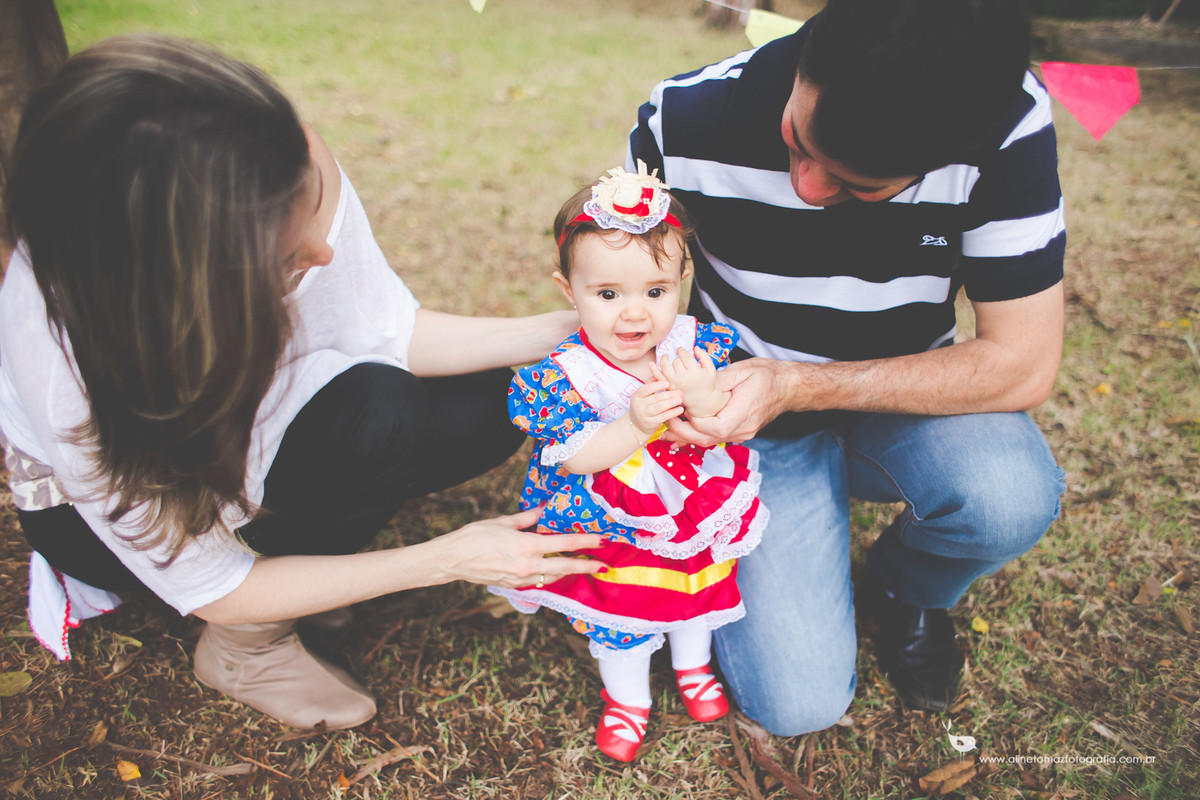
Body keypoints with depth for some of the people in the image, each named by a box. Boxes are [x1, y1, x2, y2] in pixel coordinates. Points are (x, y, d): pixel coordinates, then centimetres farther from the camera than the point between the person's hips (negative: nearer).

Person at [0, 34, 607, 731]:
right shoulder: (66, 362, -40)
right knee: (381, 415, -32)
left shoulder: (295, 173, -31)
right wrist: (448, 560, -29)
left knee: (490, 409, -8)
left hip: (254, 412, 5)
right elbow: (214, 592, -26)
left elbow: (385, 332, -13)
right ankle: (246, 647, -6)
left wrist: (562, 332, -21)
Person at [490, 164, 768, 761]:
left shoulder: (696, 347, -19)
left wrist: (706, 404, -42)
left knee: (701, 594, 27)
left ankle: (693, 663, 59)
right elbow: (574, 457, -26)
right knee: (619, 620, 17)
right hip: (614, 532, -3)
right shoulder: (564, 374, -24)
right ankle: (626, 696, 47)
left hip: (698, 518, 3)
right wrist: (635, 426, -41)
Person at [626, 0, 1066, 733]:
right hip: (758, 424, -1)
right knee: (799, 702, -13)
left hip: (904, 401, 1)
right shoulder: (687, 120, -22)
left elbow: (1023, 363, -22)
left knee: (1011, 496, -34)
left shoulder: (1006, 126, -23)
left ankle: (905, 592, 5)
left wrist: (797, 386, -29)